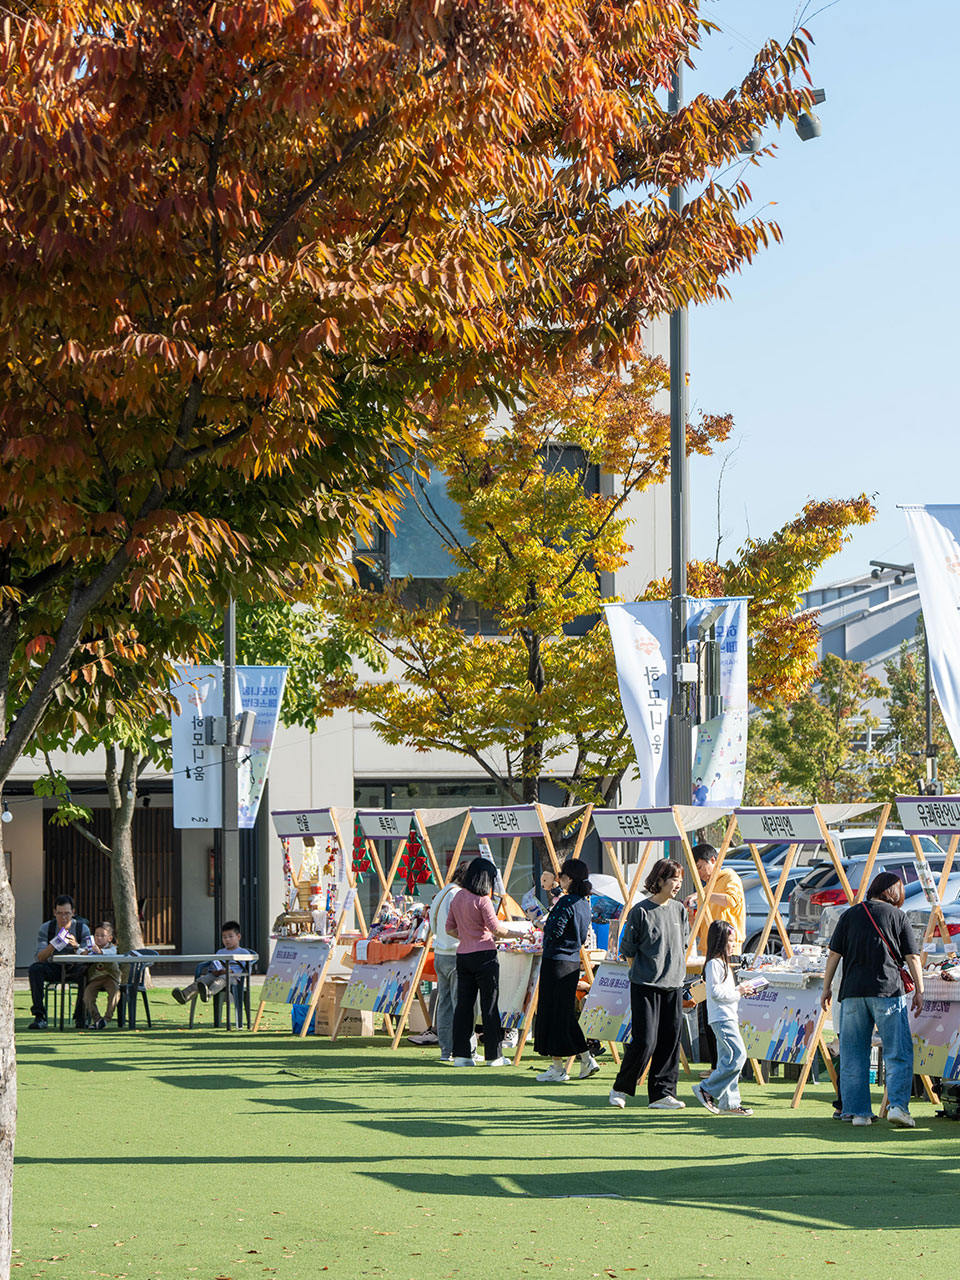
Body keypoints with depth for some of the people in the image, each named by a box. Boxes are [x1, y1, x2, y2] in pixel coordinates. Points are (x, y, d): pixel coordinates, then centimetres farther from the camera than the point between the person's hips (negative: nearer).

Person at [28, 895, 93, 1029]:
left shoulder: (83, 929, -6)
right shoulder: (46, 928, -4)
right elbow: (39, 958, -12)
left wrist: (76, 946, -33)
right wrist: (53, 945, -30)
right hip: (54, 968, 1)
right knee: (34, 969, -30)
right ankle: (39, 1017, -29)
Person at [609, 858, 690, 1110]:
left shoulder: (679, 910, 9)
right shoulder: (641, 911, -7)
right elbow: (627, 947, 0)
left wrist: (677, 969, 14)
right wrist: (645, 969, 5)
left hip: (674, 985, 6)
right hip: (645, 985, -5)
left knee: (670, 1040, 3)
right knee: (645, 1040, -8)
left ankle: (662, 1093, 9)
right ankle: (621, 1089, 9)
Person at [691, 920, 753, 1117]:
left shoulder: (723, 963, 20)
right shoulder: (714, 964, -12)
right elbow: (715, 992, -18)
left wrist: (741, 990, 12)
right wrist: (738, 992, -13)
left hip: (728, 1018, 11)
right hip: (721, 1018, -11)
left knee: (729, 1059, 9)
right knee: (738, 1055, -15)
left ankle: (729, 1103, 10)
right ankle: (706, 1090, -11)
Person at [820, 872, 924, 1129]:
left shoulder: (850, 915, 10)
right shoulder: (897, 916, 3)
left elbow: (834, 954, 9)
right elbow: (912, 957, 2)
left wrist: (827, 987, 17)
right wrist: (919, 990, 10)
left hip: (853, 992, 3)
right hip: (888, 991, -3)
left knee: (853, 1056, 8)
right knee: (898, 1054, 0)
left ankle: (857, 1111, 7)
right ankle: (898, 1105, -13)